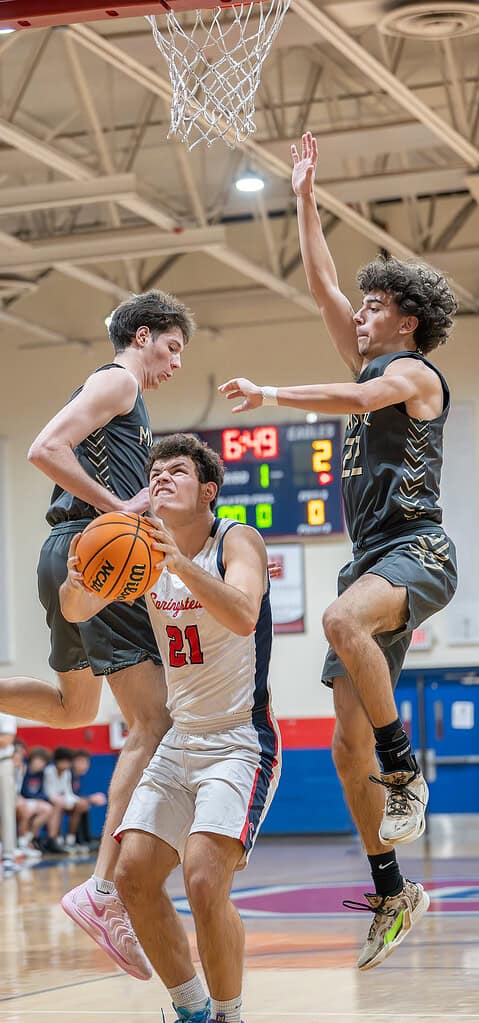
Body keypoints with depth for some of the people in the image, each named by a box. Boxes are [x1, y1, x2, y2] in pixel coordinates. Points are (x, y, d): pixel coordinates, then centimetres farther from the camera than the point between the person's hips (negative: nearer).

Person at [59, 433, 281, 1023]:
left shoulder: (237, 541, -12)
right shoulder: (143, 552, 5)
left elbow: (244, 617, -32)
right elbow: (74, 612, -5)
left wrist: (179, 563, -45)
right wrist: (79, 579, -28)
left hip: (240, 742, -7)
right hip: (179, 743, 7)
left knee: (204, 880, -22)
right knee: (133, 877, -1)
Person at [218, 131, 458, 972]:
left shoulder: (414, 372, -1)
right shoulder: (373, 370, 21)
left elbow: (354, 400, -22)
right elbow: (322, 288, 23)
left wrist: (273, 395, -23)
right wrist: (305, 201, 24)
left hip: (418, 552, -8)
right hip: (373, 557, 9)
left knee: (343, 618, -42)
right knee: (347, 745, 2)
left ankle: (405, 769, -29)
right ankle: (392, 894, 10)